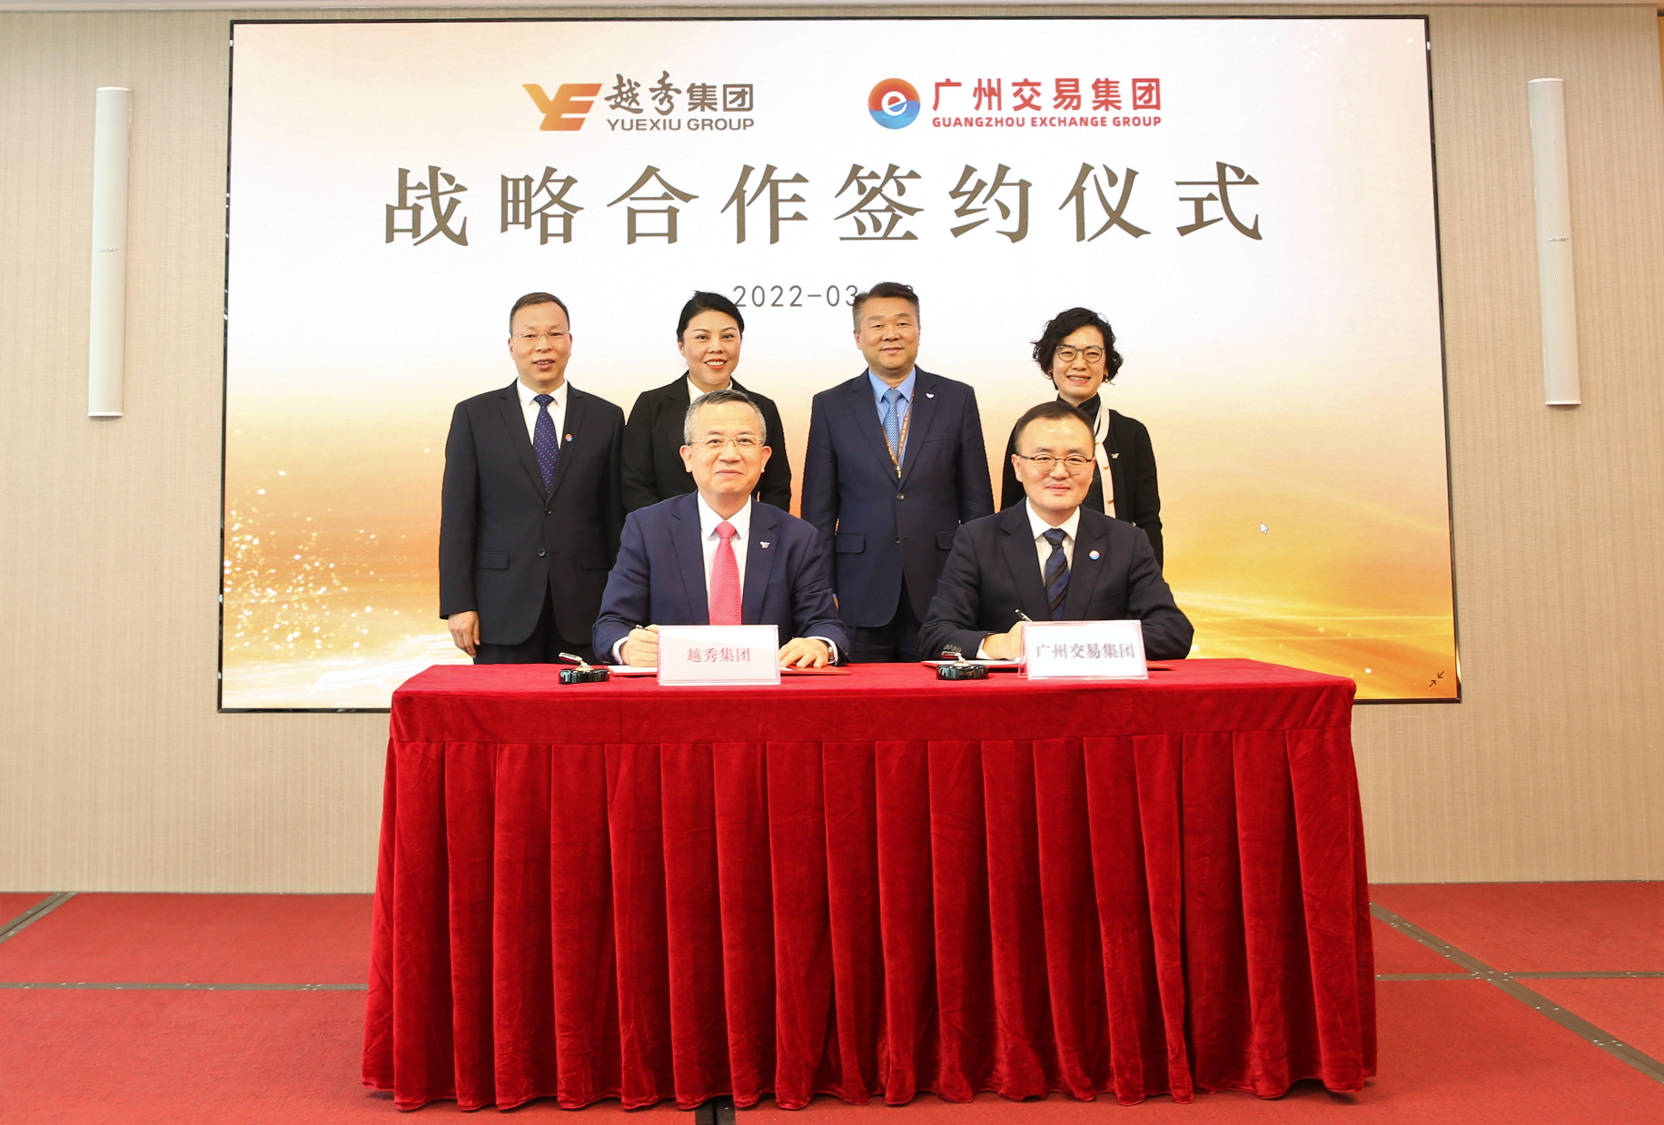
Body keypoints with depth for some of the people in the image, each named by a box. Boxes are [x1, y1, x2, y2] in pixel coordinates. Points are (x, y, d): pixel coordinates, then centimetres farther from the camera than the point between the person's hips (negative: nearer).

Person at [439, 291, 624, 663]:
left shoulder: (605, 418, 8)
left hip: (583, 614, 1)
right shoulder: (474, 415, 7)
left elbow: (615, 519, 6)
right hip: (503, 610, 0)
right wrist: (458, 605, -4)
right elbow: (457, 517, 3)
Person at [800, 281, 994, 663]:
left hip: (939, 595, 0)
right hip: (861, 600, 0)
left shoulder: (958, 399, 6)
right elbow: (818, 510, 5)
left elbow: (977, 502, 6)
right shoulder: (830, 406, 6)